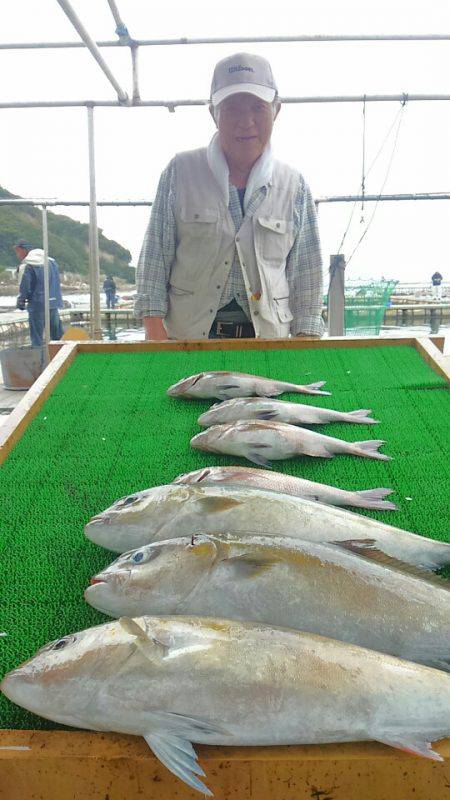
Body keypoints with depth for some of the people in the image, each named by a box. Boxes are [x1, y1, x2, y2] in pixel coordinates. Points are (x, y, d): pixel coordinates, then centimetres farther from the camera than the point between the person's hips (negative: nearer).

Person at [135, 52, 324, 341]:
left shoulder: (294, 185, 7)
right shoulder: (181, 171, 4)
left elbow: (305, 274, 9)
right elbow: (155, 256, 3)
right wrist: (156, 336, -5)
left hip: (267, 338, 2)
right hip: (186, 334, -1)